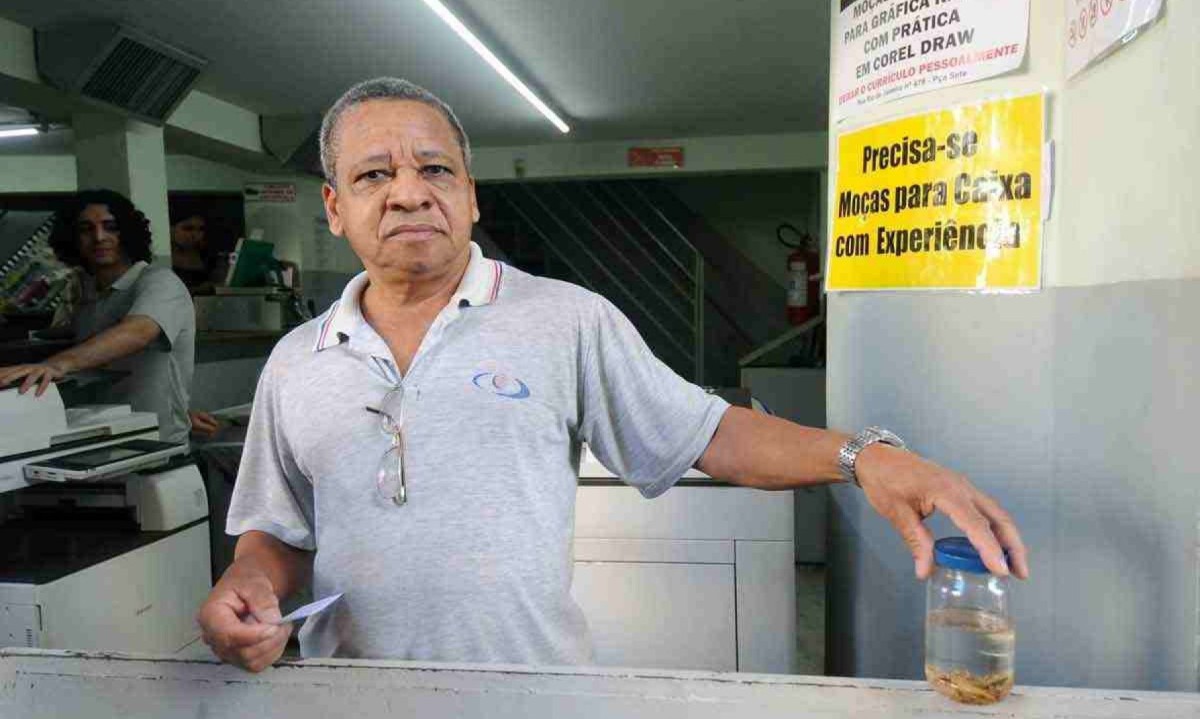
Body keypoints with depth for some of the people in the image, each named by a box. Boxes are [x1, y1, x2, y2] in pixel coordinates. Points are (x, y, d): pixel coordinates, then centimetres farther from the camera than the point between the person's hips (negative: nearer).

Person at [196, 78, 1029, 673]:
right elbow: (279, 532, 10)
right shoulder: (294, 365, 3)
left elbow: (705, 434, -6)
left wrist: (861, 456, -19)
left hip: (537, 684, -2)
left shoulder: (569, 318, -6)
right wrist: (249, 591, -11)